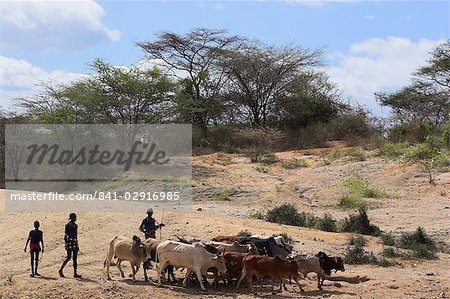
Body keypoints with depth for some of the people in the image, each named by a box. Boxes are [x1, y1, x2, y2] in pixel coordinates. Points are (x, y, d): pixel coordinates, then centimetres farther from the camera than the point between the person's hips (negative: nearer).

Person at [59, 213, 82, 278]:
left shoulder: (75, 225, 15)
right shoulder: (68, 225, -6)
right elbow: (65, 235, -10)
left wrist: (77, 246, 19)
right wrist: (66, 245, -16)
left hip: (75, 242, 7)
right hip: (69, 241, -7)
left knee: (75, 258, 2)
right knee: (69, 258, -10)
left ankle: (75, 273, 1)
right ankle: (61, 270, 5)